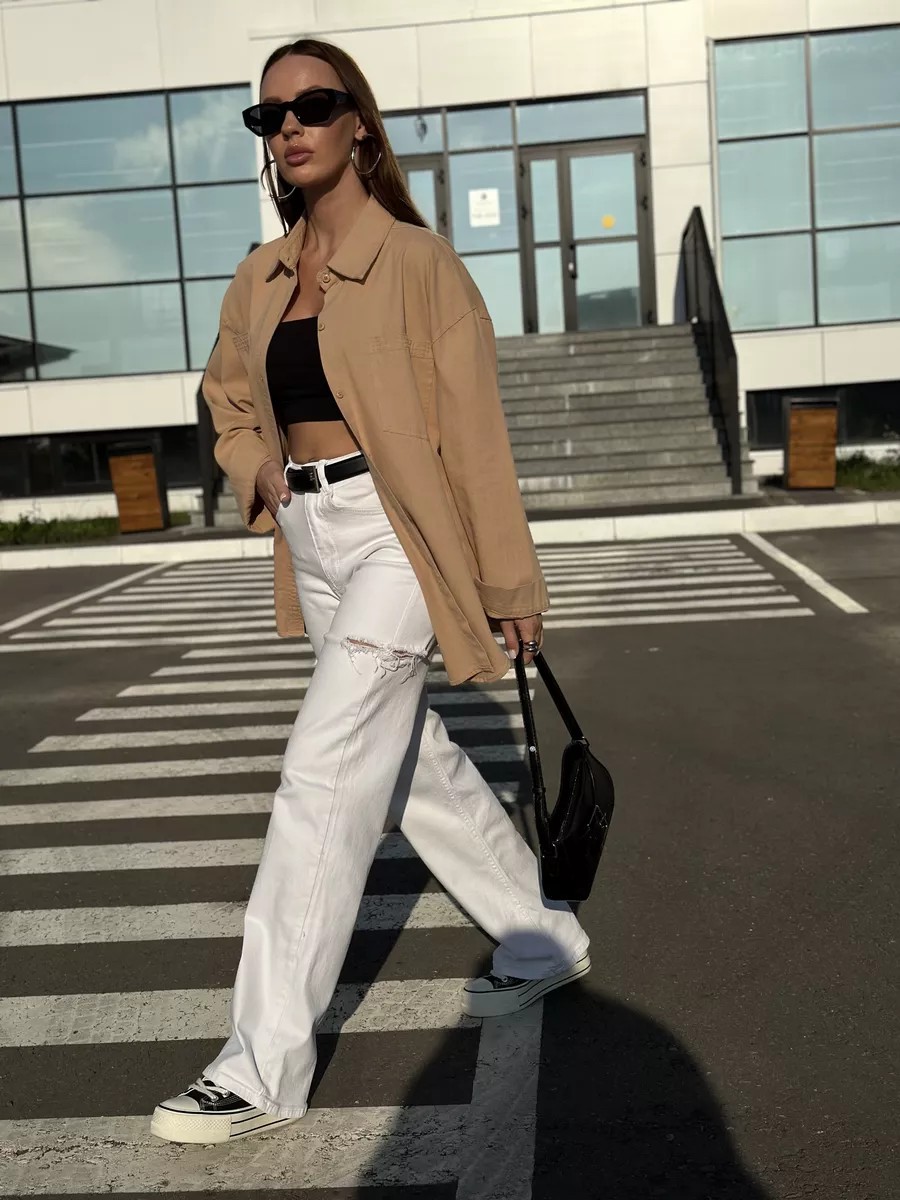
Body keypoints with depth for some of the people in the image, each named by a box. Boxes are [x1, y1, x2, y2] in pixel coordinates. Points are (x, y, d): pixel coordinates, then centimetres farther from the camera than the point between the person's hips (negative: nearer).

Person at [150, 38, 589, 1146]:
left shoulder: (417, 261, -7)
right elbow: (228, 388, 28)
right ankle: (542, 939, 35)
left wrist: (510, 577, -8)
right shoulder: (261, 278, 10)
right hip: (313, 542, 7)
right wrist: (254, 467, 8)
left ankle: (265, 1070, -2)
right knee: (411, 761, 15)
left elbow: (472, 424, -8)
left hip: (398, 536, -7)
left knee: (324, 776, -12)